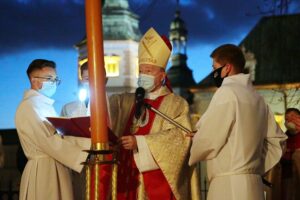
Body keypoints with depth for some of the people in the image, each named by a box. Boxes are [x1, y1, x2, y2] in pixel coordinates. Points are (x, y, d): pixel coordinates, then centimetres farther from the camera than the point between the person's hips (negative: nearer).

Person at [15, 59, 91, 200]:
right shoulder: (29, 106, -14)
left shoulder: (45, 105, 16)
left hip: (56, 169, 9)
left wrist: (91, 142, -5)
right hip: (43, 171, -9)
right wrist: (85, 156, -19)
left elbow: (61, 136, 8)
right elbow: (51, 143, -21)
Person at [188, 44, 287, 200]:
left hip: (229, 184, -8)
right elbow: (276, 140, 19)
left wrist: (185, 157, 8)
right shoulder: (256, 97, 15)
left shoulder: (227, 92, -9)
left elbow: (207, 139, -9)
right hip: (252, 183, 8)